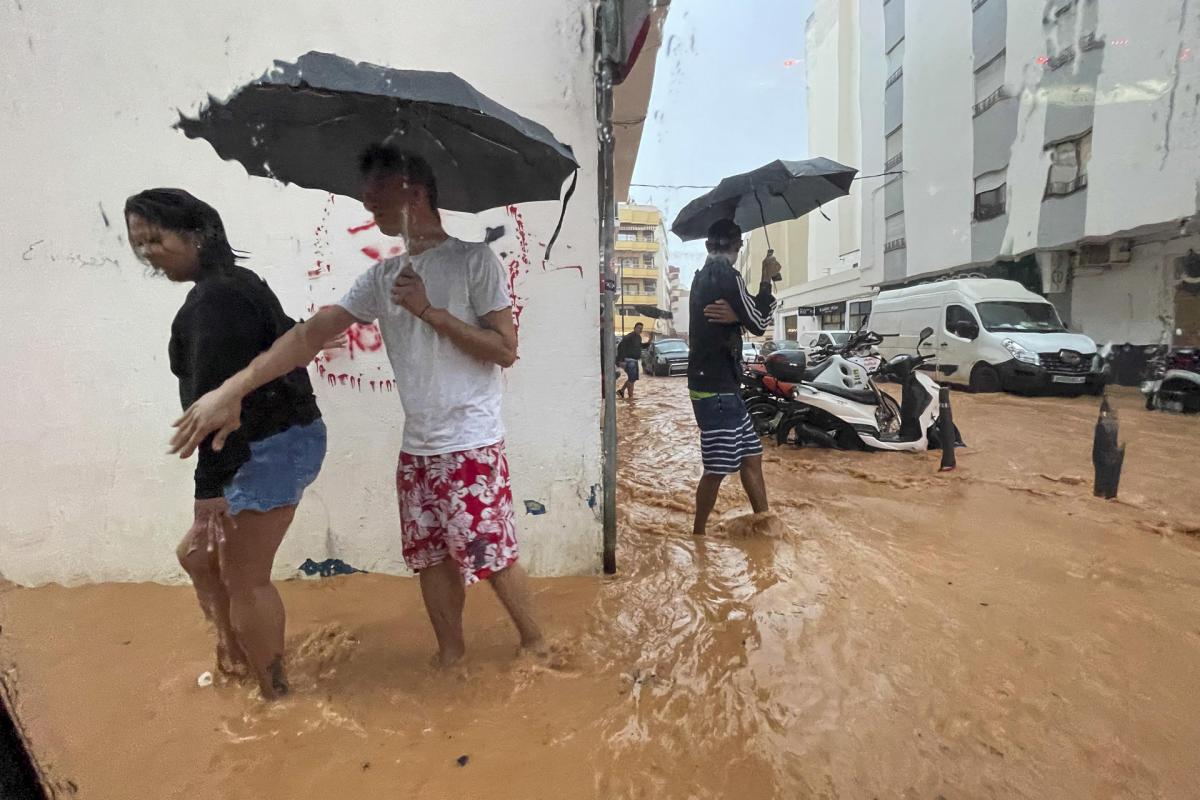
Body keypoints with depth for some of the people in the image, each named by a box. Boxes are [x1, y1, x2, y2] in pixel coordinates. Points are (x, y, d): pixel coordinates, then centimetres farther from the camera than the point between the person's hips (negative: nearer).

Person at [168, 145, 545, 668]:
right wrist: (232, 390, -4)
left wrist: (430, 310, -16)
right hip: (416, 449, 6)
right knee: (430, 557, 14)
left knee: (492, 558, 2)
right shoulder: (382, 277, 10)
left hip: (471, 447, -6)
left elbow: (505, 350, -11)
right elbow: (312, 333, 4)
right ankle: (449, 653, 34)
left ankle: (535, 645, 25)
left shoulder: (473, 260, -6)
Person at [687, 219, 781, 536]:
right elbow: (758, 323, -11)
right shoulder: (726, 274, -14)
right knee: (717, 469, 0)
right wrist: (766, 279, -2)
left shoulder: (703, 275, 15)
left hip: (718, 383, 10)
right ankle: (699, 534, 13)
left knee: (751, 456, 15)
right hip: (716, 388, -10)